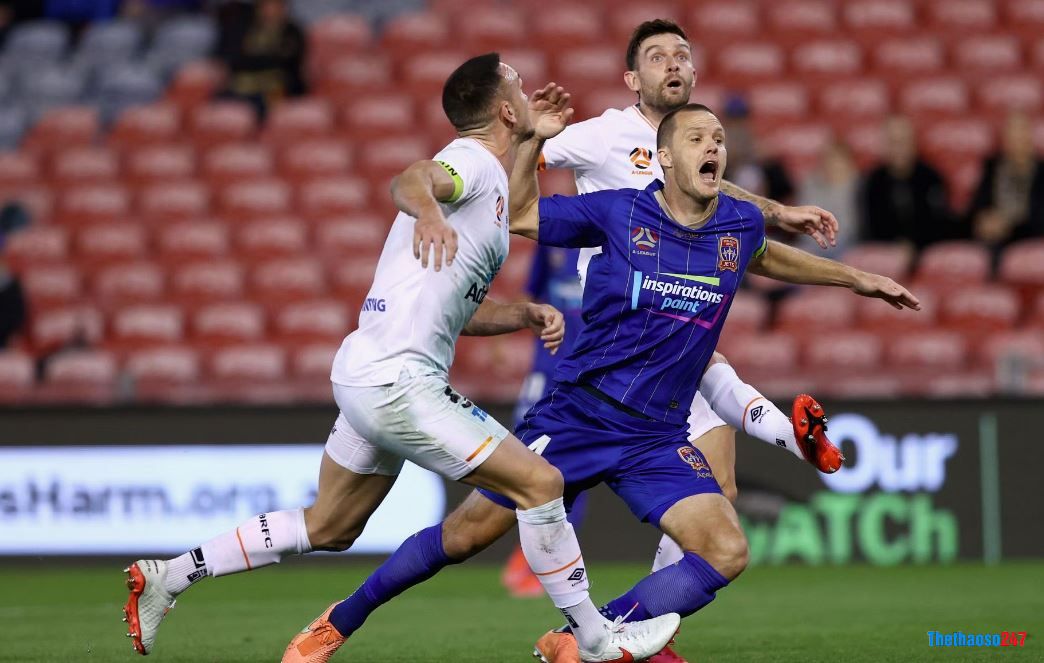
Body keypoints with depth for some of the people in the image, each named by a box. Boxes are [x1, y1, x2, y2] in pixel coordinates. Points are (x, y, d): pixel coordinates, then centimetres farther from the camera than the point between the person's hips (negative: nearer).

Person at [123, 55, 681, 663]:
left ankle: (169, 577, 22)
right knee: (540, 482, -9)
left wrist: (527, 314, 12)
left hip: (368, 374, 11)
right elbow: (411, 180, -35)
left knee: (328, 529, 19)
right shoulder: (473, 161, -10)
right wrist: (427, 208, -57)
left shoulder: (490, 182, 20)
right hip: (400, 380, -11)